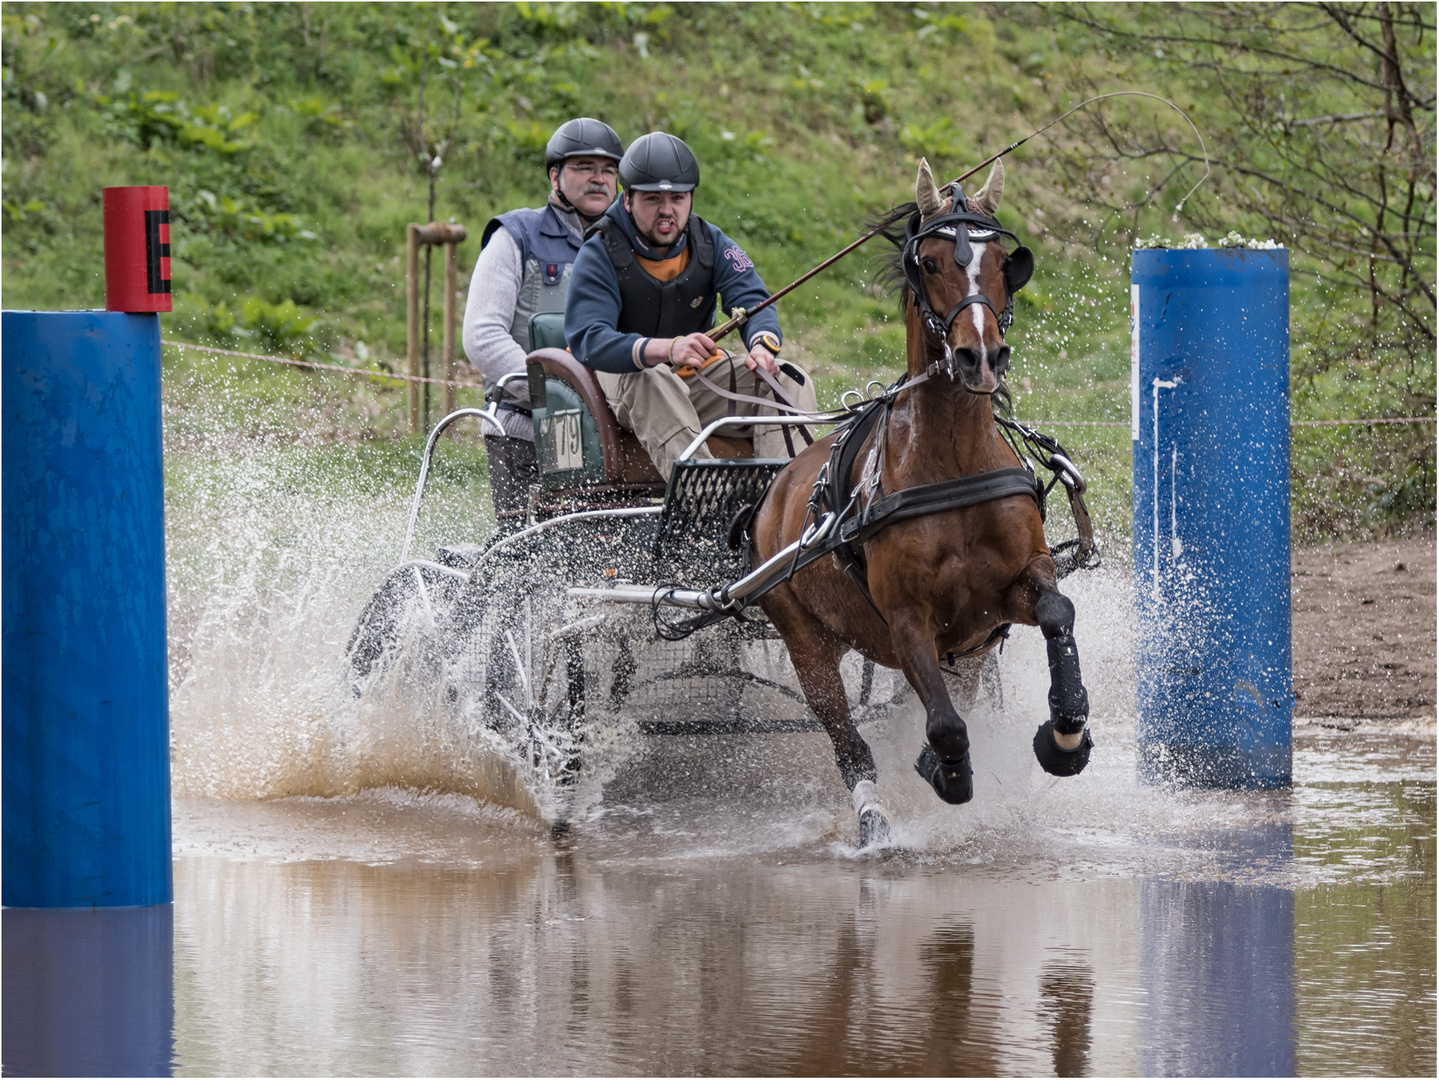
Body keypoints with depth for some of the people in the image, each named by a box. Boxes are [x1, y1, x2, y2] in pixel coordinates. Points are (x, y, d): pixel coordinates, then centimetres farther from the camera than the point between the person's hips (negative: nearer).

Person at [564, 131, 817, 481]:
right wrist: (668, 350, -47)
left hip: (696, 380, 5)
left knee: (791, 381, -14)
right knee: (651, 381, -39)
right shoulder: (599, 255, -15)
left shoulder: (709, 243, 0)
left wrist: (763, 344, -37)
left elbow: (752, 301, -10)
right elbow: (588, 340, -29)